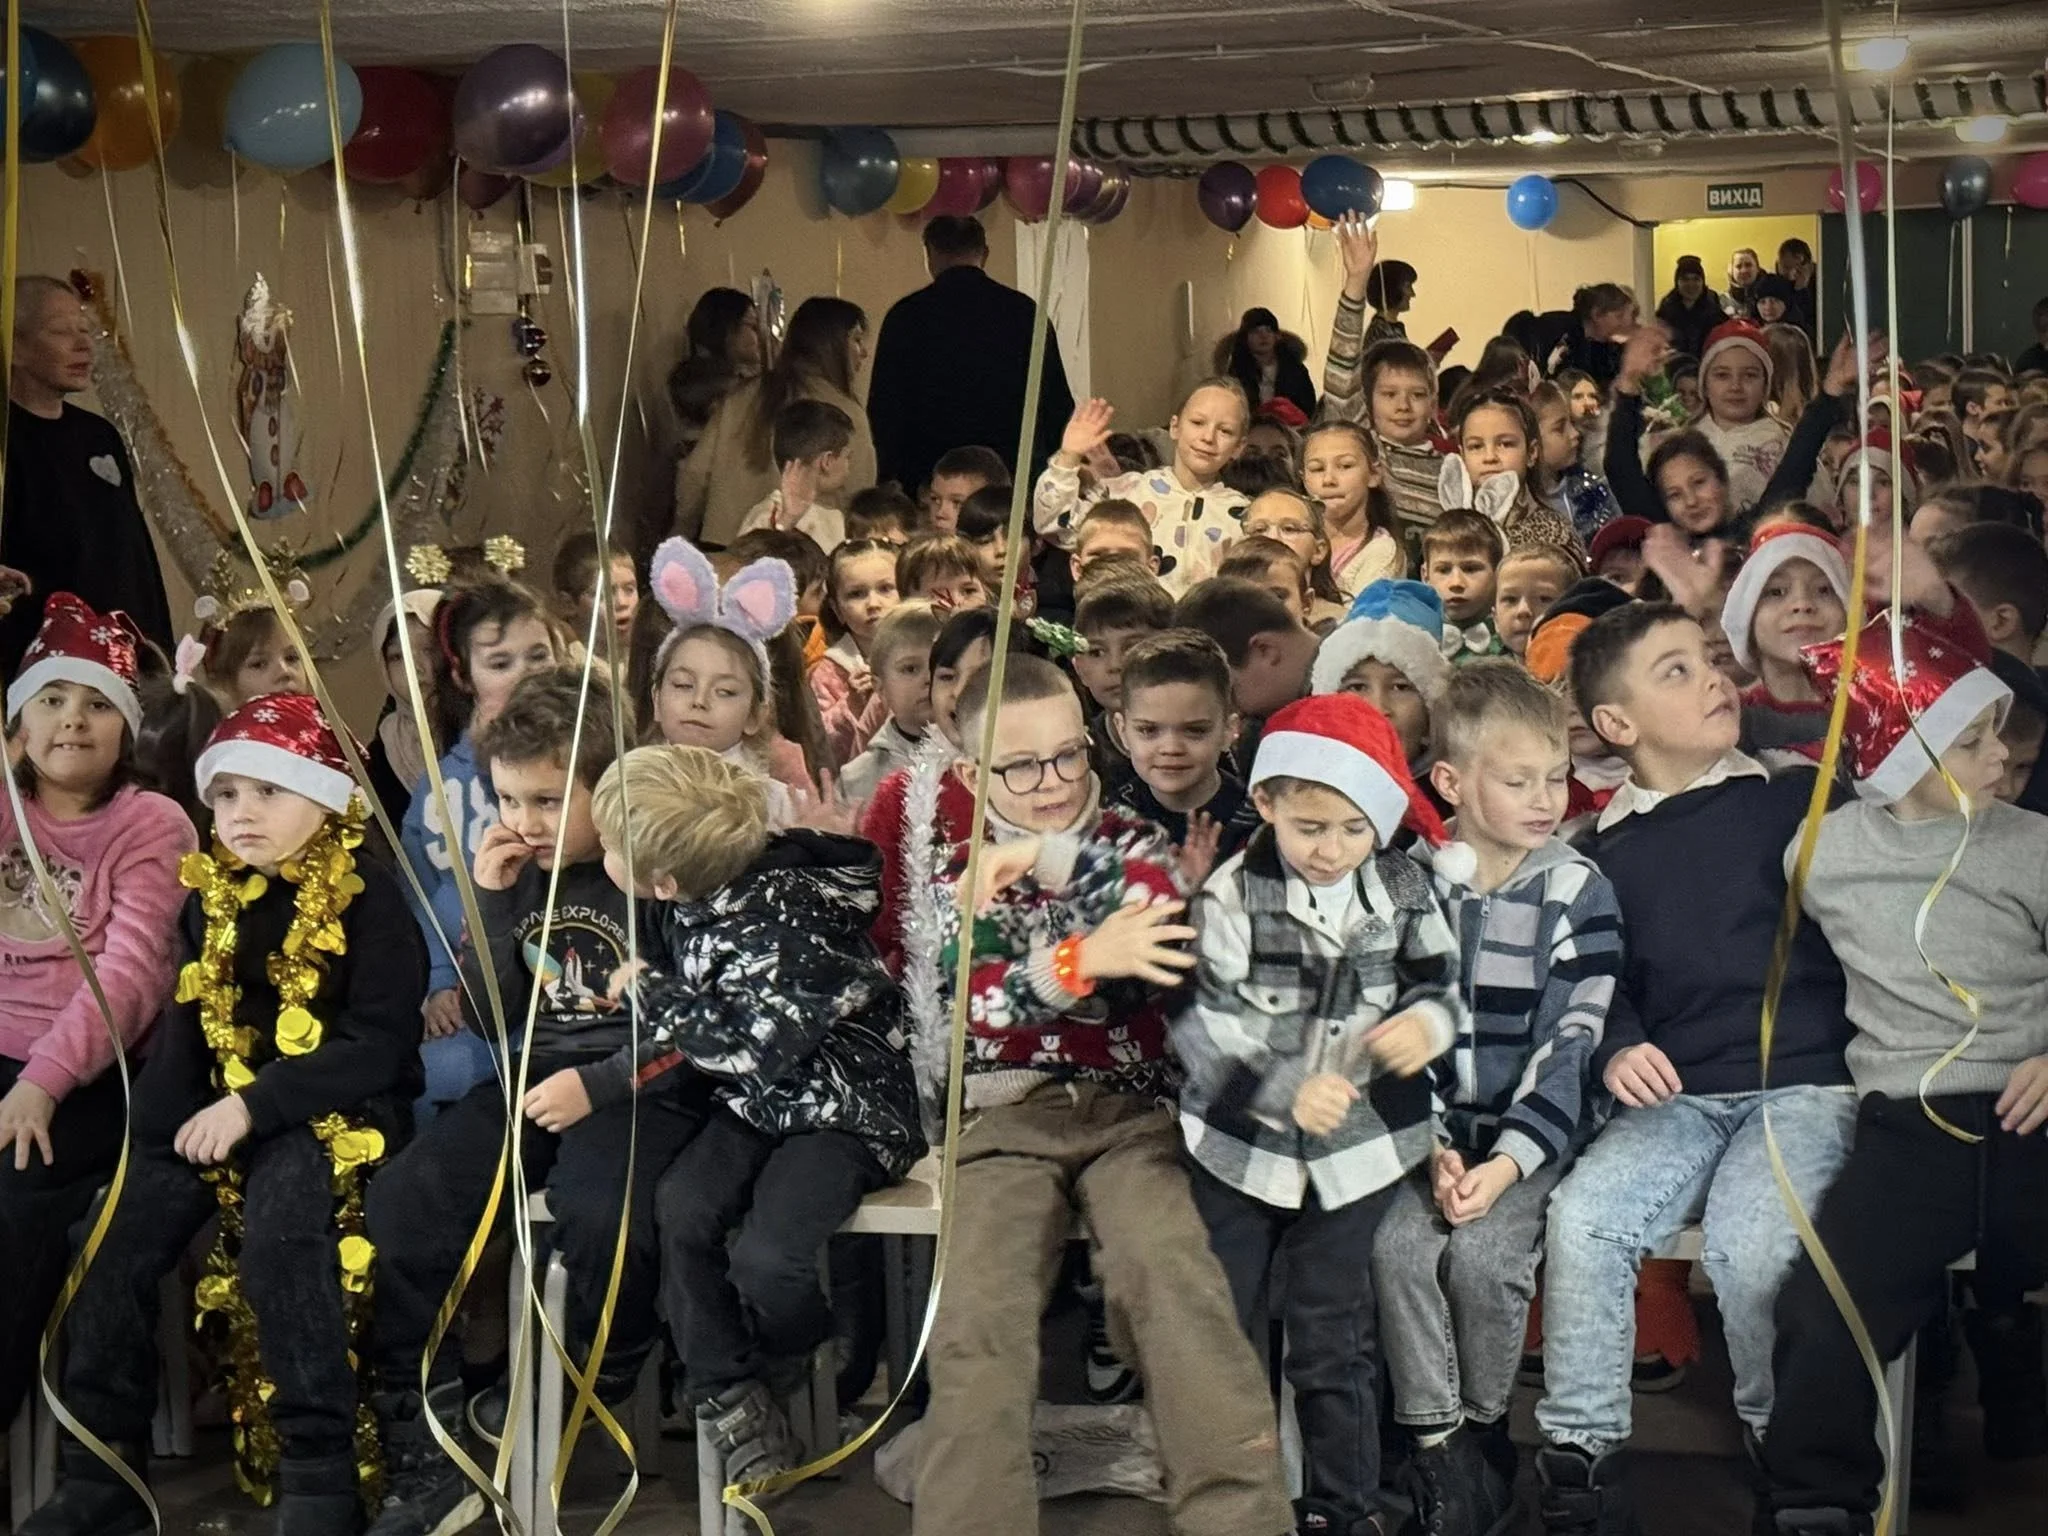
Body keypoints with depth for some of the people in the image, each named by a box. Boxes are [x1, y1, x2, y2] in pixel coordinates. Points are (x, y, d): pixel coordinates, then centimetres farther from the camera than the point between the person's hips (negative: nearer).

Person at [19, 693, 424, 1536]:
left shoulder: (370, 903, -8)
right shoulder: (211, 900, 10)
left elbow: (378, 1047, -15)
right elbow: (187, 1028, 14)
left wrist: (254, 1107, -22)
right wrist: (168, 1120, -6)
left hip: (341, 1110, -6)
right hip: (222, 1110, 6)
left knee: (279, 1213, -35)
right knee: (118, 1228, -17)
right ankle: (103, 1468, -8)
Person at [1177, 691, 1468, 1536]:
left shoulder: (1403, 890, -4)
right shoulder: (1232, 896, -14)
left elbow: (1441, 986, 6)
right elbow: (1207, 1025, -19)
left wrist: (1428, 1023, -18)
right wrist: (1286, 1089, -34)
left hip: (1356, 1148, 1)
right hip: (1239, 1146, -1)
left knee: (1333, 1337, 8)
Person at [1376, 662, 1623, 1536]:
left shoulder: (1578, 892, -4)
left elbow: (1568, 1047, -9)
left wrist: (1507, 1161, -20)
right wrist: (1430, 1143, -14)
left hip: (1534, 1129, -2)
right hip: (1431, 1126, 2)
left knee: (1484, 1256, -24)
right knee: (1399, 1245, -24)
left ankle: (1484, 1430, 0)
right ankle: (1435, 1442, -10)